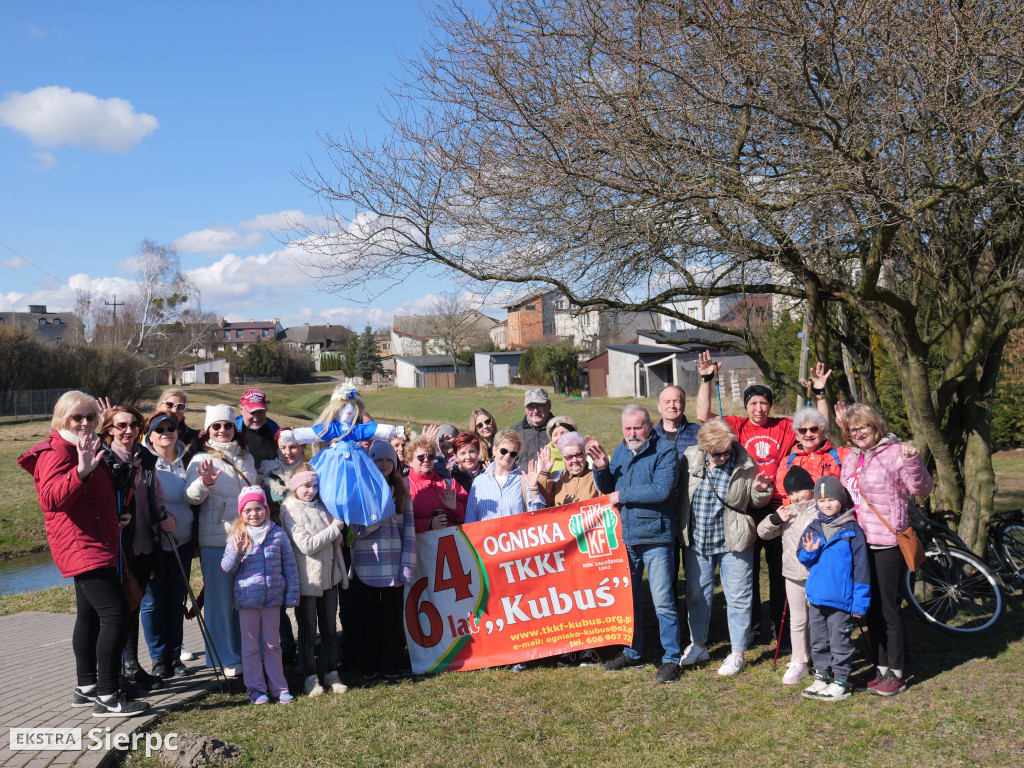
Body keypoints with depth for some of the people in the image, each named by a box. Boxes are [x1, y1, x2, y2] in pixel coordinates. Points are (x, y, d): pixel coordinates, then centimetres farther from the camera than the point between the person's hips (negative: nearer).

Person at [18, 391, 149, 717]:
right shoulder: (55, 453, -12)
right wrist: (81, 471, -40)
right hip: (82, 547, -10)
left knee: (91, 615, 15)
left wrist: (114, 519, 24)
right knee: (115, 612, -18)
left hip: (99, 545, 11)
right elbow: (51, 498, -28)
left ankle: (86, 688, 26)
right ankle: (107, 698, -15)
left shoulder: (89, 449, 18)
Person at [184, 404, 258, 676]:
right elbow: (191, 496, -15)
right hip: (215, 540, -4)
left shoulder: (245, 457, 13)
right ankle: (226, 659, 14)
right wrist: (204, 483, -34)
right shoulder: (201, 459, -2)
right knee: (221, 599, 2)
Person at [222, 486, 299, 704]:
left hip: (273, 597, 1)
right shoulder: (237, 536, -1)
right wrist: (236, 551, -22)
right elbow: (226, 568, -3)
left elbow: (290, 566, 4)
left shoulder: (278, 534, 0)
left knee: (273, 644, 11)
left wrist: (292, 595, 1)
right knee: (250, 646, 8)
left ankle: (278, 687, 21)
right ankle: (255, 688, 20)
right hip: (246, 597, -1)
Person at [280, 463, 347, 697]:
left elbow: (336, 537, 23)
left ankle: (331, 673, 24)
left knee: (330, 628, 13)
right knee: (308, 631, 7)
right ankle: (310, 677, 17)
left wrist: (339, 537, 1)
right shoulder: (290, 511, -10)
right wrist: (334, 529, -16)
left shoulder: (321, 505, 8)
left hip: (329, 575, 6)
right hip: (307, 578, -6)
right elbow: (307, 545, -19)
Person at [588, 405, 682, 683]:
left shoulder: (664, 451, -9)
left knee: (663, 601, -2)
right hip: (624, 536, 7)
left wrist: (622, 496, -13)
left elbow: (662, 489, -22)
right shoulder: (620, 451, 11)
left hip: (655, 537, -6)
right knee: (627, 598, 16)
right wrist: (601, 468, -5)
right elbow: (607, 489, 16)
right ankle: (632, 652, 31)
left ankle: (671, 658, 11)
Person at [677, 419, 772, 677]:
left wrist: (761, 490, -16)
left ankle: (737, 653, 20)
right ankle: (698, 645, 32)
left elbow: (757, 502, 3)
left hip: (733, 542, -3)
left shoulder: (745, 465, -9)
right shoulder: (690, 458, -4)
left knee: (737, 597, 5)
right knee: (696, 594, 14)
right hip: (696, 540, 3)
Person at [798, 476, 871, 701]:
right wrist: (808, 552, -13)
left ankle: (841, 681, 18)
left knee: (840, 642, 4)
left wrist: (860, 601, -9)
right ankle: (821, 677, 28)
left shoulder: (852, 530, -8)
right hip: (816, 597, 5)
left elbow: (861, 566, -7)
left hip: (841, 599, -5)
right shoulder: (813, 528, 6)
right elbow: (802, 556, 11)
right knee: (818, 642, 15)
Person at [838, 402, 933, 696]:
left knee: (889, 608, 0)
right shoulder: (851, 458, 12)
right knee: (871, 608, 14)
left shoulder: (894, 452, -10)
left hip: (887, 544, -7)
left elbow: (922, 489, -13)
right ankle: (882, 668, 25)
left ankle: (897, 674, 13)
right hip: (859, 542, 7)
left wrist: (912, 462, -32)